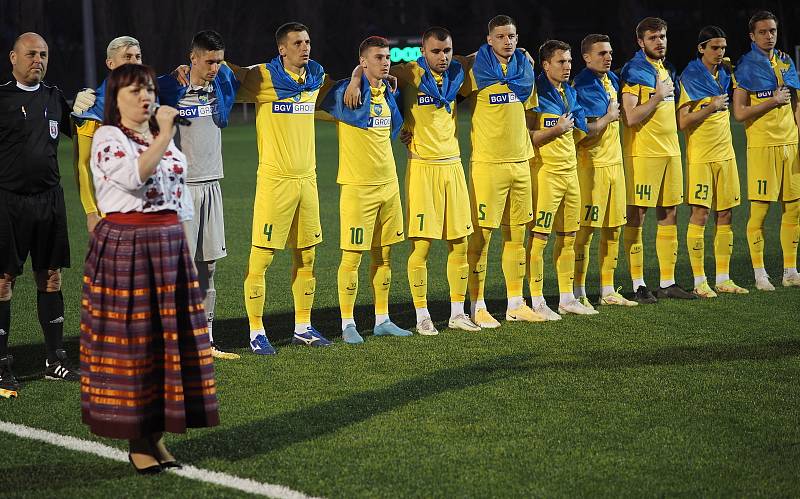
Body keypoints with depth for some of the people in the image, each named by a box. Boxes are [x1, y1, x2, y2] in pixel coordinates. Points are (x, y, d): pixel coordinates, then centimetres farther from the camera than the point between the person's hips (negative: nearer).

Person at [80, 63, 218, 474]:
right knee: (131, 340, -4)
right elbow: (134, 176, -25)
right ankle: (136, 442, 4)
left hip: (169, 247, 7)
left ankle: (157, 435, 13)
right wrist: (164, 135, -23)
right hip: (124, 248, -7)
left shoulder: (163, 138, 16)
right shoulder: (107, 138, -6)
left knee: (171, 337, 5)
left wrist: (184, 250, 18)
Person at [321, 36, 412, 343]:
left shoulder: (389, 92, 11)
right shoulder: (345, 91, -11)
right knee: (352, 255, -3)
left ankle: (382, 320, 19)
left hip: (388, 183, 7)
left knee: (383, 254, 11)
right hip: (358, 187, -7)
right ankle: (347, 324, 4)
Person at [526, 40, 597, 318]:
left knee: (568, 237, 11)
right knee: (539, 236, -5)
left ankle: (566, 299, 19)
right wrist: (557, 130, -15)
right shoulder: (536, 92, -11)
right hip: (545, 171, -8)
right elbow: (527, 137, -16)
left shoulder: (570, 93, 15)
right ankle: (537, 302, -2)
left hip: (570, 170, 8)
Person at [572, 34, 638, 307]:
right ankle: (578, 293, 1)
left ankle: (607, 291, 19)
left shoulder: (611, 80, 11)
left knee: (613, 229, 11)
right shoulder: (583, 87, -15)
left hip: (614, 162, 8)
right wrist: (609, 116, -9)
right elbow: (584, 131, -20)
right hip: (591, 164, -8)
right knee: (585, 230, -4)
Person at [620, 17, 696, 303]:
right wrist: (659, 96, -15)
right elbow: (630, 117, -19)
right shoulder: (633, 71, -10)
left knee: (669, 215, 9)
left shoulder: (664, 70, 16)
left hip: (670, 150, 9)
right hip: (643, 153, -8)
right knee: (636, 217, -5)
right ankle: (638, 286, -3)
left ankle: (668, 282, 15)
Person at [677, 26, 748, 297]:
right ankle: (699, 282, -3)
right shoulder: (690, 77, -8)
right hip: (700, 156, -7)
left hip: (725, 153, 7)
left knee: (725, 215, 7)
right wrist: (710, 108, -20)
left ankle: (723, 279, 12)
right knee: (700, 215, -7)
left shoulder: (724, 74, 11)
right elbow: (683, 122, -12)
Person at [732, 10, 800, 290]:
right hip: (762, 146, -6)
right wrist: (772, 101, -14)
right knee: (759, 211, -4)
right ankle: (760, 275, 2)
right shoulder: (746, 67, -5)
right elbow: (739, 113, -10)